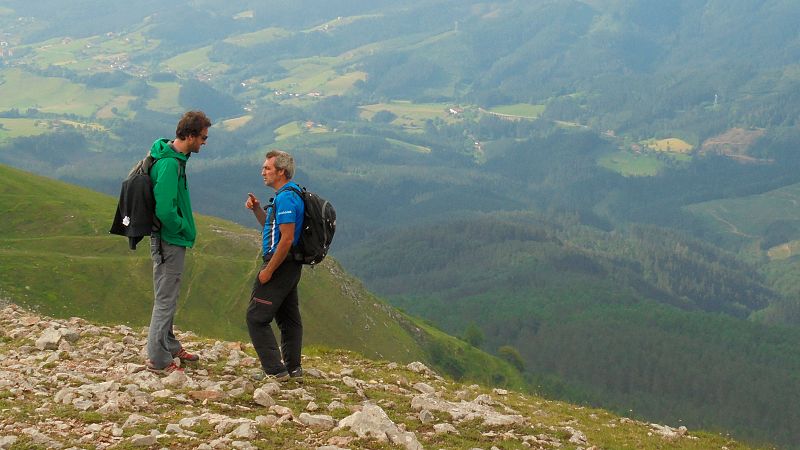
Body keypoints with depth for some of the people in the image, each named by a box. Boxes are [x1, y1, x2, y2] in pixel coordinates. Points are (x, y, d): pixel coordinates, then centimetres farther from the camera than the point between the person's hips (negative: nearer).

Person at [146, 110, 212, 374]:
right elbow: (165, 211, -30)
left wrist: (185, 229, 15)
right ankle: (158, 360, 8)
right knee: (166, 300, -1)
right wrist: (185, 230, -14)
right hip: (170, 242, -10)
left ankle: (170, 347, 36)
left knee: (168, 297, 22)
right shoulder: (170, 164, -25)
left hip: (171, 240, 10)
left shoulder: (173, 157, 7)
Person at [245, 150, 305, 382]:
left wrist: (268, 270, -20)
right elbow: (272, 226, 25)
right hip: (291, 266, 10)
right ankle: (293, 369, 21)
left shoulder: (285, 198, -20)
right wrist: (257, 209, 7)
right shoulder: (291, 194, 13)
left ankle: (274, 370, -4)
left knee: (256, 317, -4)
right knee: (289, 317, 15)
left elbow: (286, 239, -25)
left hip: (281, 264, -10)